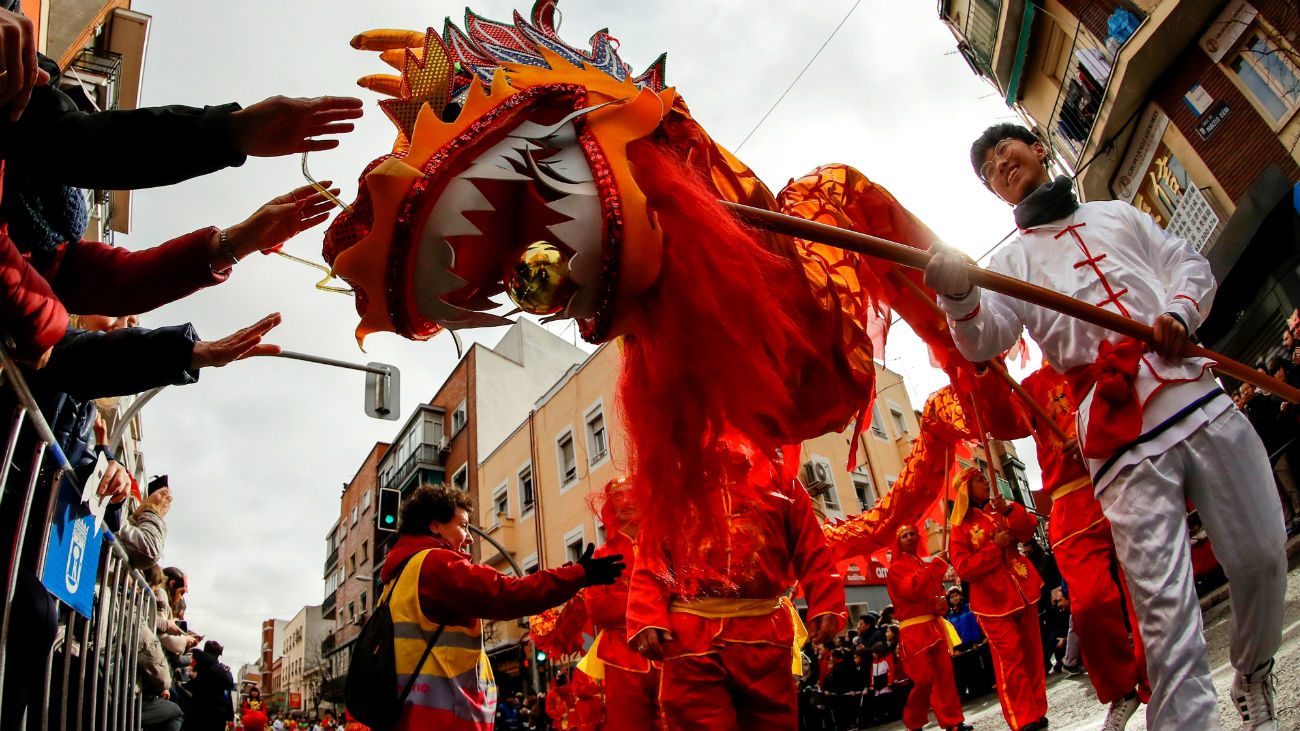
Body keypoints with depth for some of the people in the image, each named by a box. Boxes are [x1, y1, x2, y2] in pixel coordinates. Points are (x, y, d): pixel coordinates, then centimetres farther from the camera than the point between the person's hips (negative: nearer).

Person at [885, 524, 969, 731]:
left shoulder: (926, 564, 17)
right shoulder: (896, 568, -3)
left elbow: (938, 590, 23)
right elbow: (911, 590, -19)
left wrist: (941, 602, -3)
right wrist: (937, 565, -20)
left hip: (934, 625, 6)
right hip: (913, 630, -6)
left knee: (945, 673, 2)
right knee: (924, 678, -6)